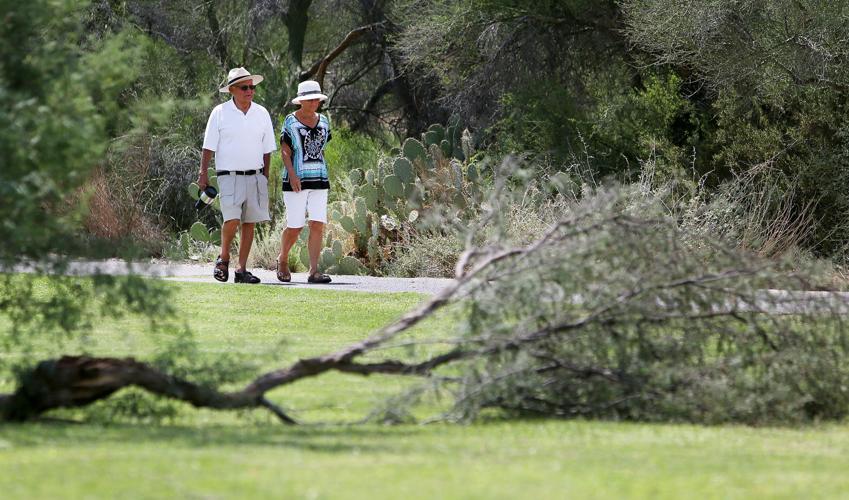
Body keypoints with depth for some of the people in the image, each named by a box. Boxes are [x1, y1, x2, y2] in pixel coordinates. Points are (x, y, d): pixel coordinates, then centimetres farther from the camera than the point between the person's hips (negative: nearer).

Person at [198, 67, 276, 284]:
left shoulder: (261, 114, 9)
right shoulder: (220, 113, -1)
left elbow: (267, 150, 14)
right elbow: (209, 147, 0)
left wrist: (265, 177, 10)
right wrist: (203, 174, -6)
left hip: (255, 175, 4)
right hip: (229, 175, -4)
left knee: (249, 223, 2)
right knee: (232, 219, -17)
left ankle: (241, 270, 8)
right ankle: (223, 260, 6)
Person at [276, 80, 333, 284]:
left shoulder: (323, 121, 12)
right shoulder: (291, 121, -2)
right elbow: (285, 151, -7)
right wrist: (292, 175, -18)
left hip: (319, 180, 4)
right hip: (296, 181, -4)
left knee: (318, 225, -6)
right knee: (294, 227, -2)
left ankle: (314, 271, -8)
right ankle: (282, 260, 25)